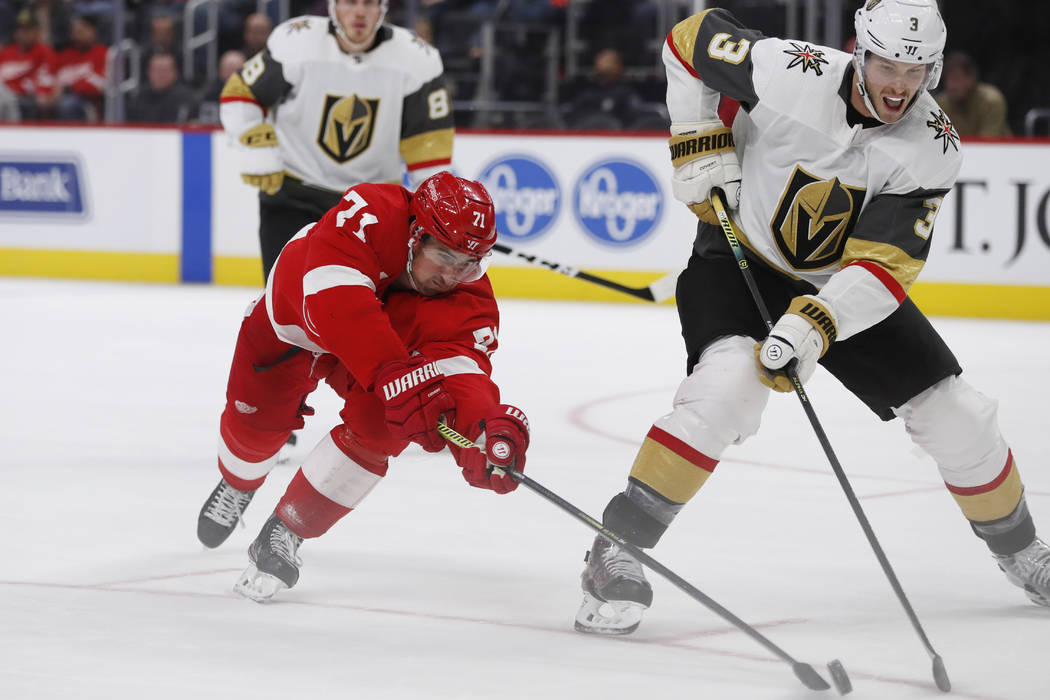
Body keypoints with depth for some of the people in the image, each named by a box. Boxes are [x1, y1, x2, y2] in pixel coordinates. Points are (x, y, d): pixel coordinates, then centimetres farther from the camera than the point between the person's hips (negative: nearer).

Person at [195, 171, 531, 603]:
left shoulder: (469, 302, -33)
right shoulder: (369, 215, -44)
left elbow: (462, 366, -47)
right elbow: (337, 296, -58)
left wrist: (487, 425, -70)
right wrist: (394, 374, -69)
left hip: (393, 347, 1)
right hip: (293, 321, -1)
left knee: (379, 425, -23)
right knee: (257, 418, 3)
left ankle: (285, 534, -5)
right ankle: (237, 484, 45)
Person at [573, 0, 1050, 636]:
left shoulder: (933, 148, -21)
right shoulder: (790, 73, -27)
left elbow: (886, 266, -28)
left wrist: (813, 326, -42)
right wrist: (700, 141, -14)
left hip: (843, 285, 3)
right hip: (741, 256, -3)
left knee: (956, 416, 1)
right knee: (729, 386, -33)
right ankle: (620, 550, -25)